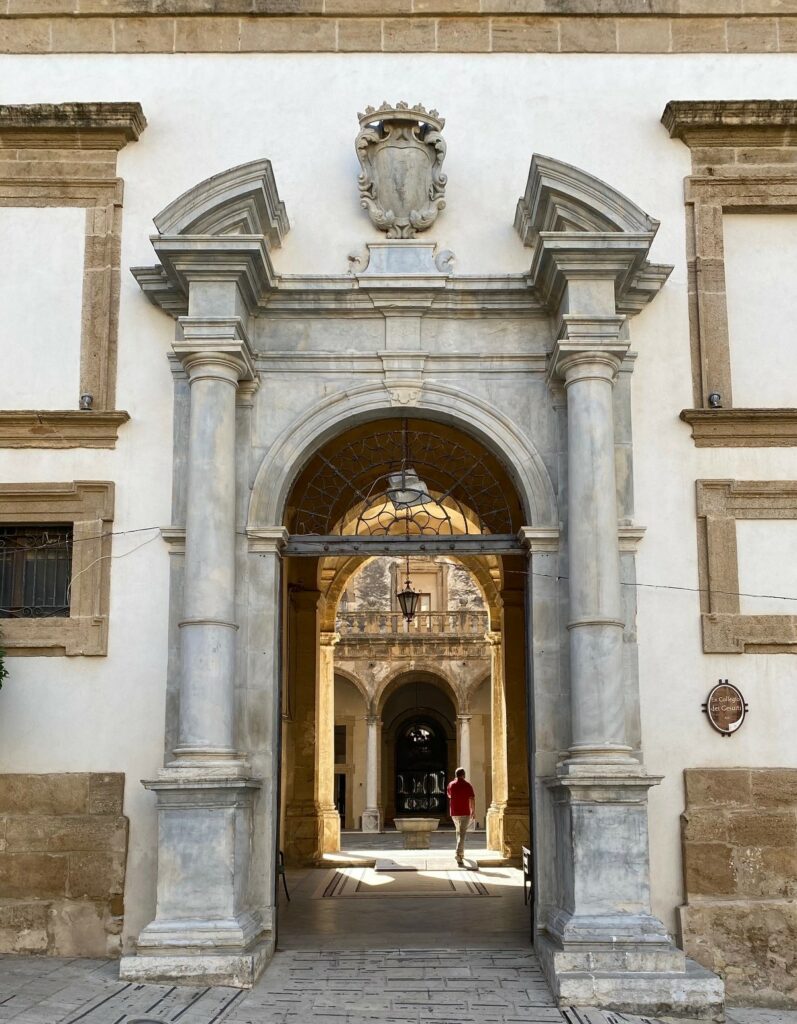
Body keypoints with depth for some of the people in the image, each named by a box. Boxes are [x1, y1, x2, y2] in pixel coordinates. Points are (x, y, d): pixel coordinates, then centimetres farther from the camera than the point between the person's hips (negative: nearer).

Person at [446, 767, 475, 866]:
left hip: (454, 813, 4)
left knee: (459, 831, 25)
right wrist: (473, 811, 0)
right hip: (465, 813, -4)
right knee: (462, 834, -7)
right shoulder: (467, 785, -7)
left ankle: (461, 852, 32)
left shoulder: (451, 784, 4)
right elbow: (472, 799, -11)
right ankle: (459, 855, -21)